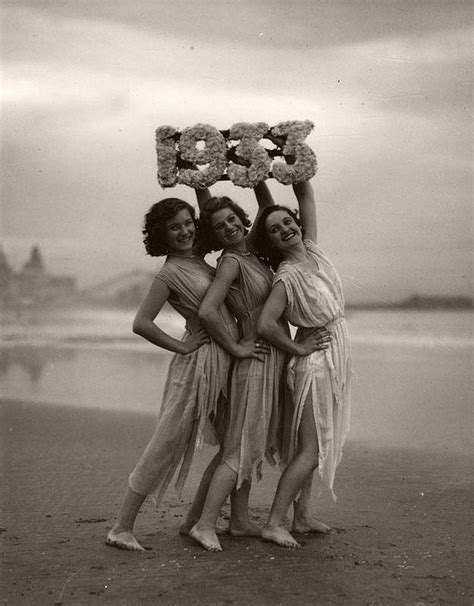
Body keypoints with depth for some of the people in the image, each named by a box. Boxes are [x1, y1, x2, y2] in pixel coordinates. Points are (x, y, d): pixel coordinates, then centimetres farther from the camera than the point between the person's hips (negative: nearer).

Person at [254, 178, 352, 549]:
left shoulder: (311, 249, 2)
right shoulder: (288, 276, -19)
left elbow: (305, 193, 6)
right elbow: (265, 325, -29)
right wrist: (299, 349, -16)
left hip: (335, 359, 8)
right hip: (316, 363, -8)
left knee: (313, 445, 14)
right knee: (312, 449, -8)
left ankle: (302, 516, 23)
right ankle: (274, 524, -5)